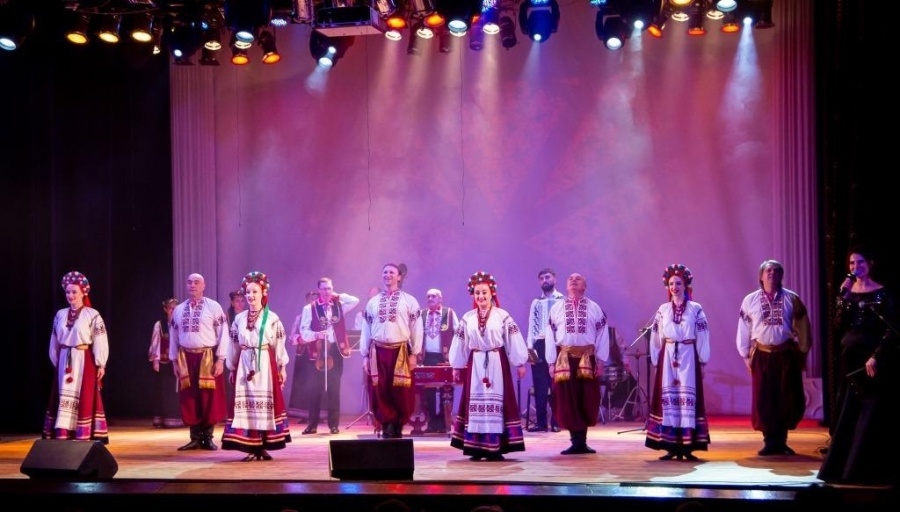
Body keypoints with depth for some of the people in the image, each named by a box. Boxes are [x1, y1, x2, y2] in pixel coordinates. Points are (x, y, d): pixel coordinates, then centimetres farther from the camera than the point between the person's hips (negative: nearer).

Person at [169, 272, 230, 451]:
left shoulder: (214, 307, -3)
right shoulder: (178, 309, 11)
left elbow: (223, 334, -6)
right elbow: (173, 336, 14)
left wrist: (220, 359, -11)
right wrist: (174, 360, 9)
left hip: (208, 358, -4)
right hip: (186, 358, 4)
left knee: (210, 398, 0)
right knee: (189, 399, 4)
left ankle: (208, 438, 9)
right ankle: (195, 438, 11)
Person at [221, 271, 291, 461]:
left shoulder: (272, 317, 0)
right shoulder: (239, 319, 9)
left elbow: (279, 345, -1)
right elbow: (234, 345, 12)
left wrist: (282, 368, -4)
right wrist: (232, 369, 11)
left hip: (265, 364, -3)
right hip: (245, 364, 3)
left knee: (265, 402, -1)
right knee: (246, 403, -1)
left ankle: (263, 447, 4)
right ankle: (251, 447, 2)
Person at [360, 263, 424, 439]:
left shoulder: (409, 301, 3)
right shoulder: (373, 302, 12)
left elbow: (416, 328, 0)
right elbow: (366, 329, 11)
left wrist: (414, 354, -5)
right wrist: (365, 355, 6)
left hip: (401, 352, -2)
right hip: (378, 352, 2)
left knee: (401, 393, -1)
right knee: (380, 393, -1)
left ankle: (398, 430, 11)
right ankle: (387, 430, 6)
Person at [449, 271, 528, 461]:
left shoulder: (502, 316, -4)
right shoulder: (467, 318, 5)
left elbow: (513, 340, -4)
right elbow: (460, 344, 9)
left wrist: (520, 363, -6)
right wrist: (456, 366, 10)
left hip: (497, 364, -3)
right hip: (475, 364, 3)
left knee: (496, 402, -2)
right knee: (475, 403, 3)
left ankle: (496, 447, 0)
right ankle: (476, 447, 7)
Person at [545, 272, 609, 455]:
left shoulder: (594, 308, 7)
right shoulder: (556, 308, 9)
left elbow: (603, 335, 4)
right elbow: (550, 335, 6)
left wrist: (600, 361, -3)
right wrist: (551, 362, 0)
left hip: (587, 359, 0)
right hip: (564, 359, 0)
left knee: (587, 401, 1)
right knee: (567, 401, -1)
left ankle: (582, 441, 10)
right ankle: (576, 441, 6)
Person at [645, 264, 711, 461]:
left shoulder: (696, 309, 2)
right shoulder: (662, 310, 8)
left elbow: (702, 337, 2)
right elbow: (655, 338, 10)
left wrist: (702, 362, -1)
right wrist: (655, 361, 6)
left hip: (688, 357, -2)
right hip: (667, 357, 2)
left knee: (688, 397, -3)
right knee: (667, 398, -1)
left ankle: (687, 446, 0)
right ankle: (671, 446, 3)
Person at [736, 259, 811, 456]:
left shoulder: (791, 299, 1)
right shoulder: (750, 300, 2)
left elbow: (802, 327, 2)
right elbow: (744, 330, 5)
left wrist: (802, 352, 0)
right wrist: (746, 355, 4)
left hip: (787, 354, 0)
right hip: (762, 355, 0)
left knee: (789, 399, 2)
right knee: (764, 400, 1)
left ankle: (781, 441, 16)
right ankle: (770, 441, 11)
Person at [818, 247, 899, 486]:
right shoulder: (847, 291, 8)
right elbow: (839, 325, -1)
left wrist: (876, 356, -18)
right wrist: (843, 297, -12)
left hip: (874, 358, -5)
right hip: (851, 358, 5)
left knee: (872, 414, -2)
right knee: (848, 414, 8)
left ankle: (871, 469, 3)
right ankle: (848, 466, 15)